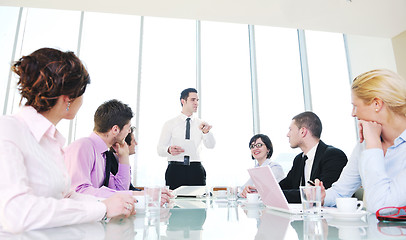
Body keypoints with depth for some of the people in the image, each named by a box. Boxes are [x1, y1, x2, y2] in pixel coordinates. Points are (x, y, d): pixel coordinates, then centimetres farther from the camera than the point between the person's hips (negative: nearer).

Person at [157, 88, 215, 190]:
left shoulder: (201, 124, 10)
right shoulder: (170, 124, 5)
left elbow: (210, 145, -4)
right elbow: (160, 149, -2)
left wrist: (206, 132, -25)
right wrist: (169, 150, -25)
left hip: (196, 171, 1)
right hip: (175, 169, -1)